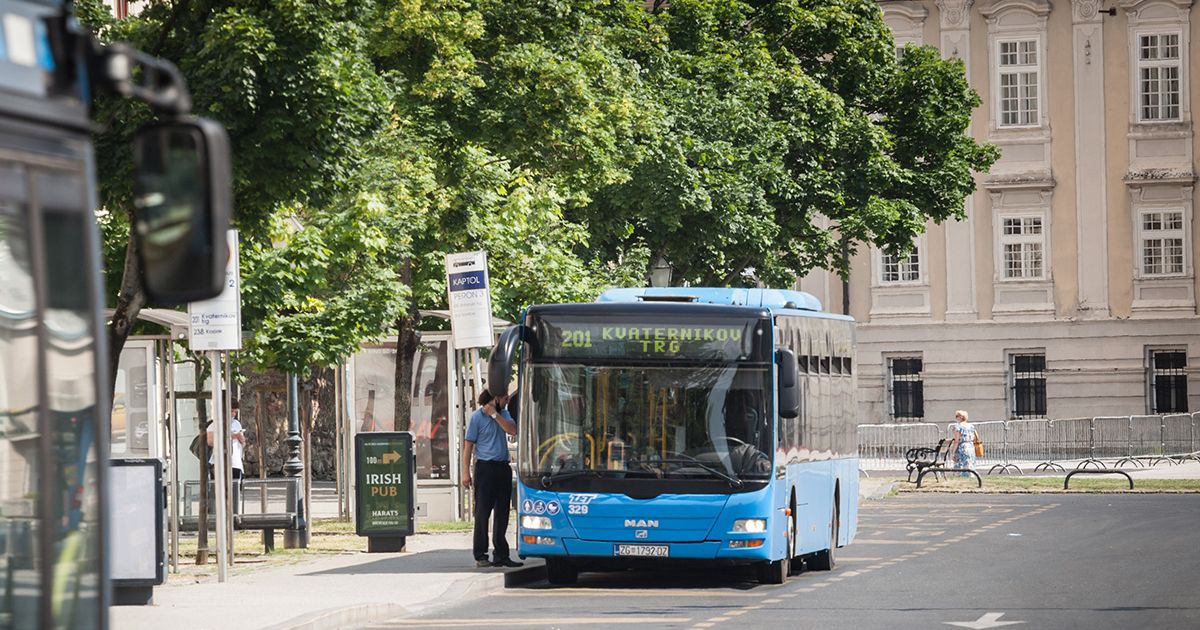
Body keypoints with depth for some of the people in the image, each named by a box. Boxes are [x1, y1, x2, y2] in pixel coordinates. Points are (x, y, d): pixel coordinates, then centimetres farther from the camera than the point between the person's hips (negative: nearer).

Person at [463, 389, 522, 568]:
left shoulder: (503, 414, 12)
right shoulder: (477, 417, -4)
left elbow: (513, 430, -5)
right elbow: (468, 446, -4)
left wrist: (495, 414, -9)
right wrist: (466, 473, -9)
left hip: (503, 468, 6)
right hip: (485, 468, -6)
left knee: (502, 513, 8)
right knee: (483, 513, -4)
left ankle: (501, 555, 14)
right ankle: (480, 556, -1)